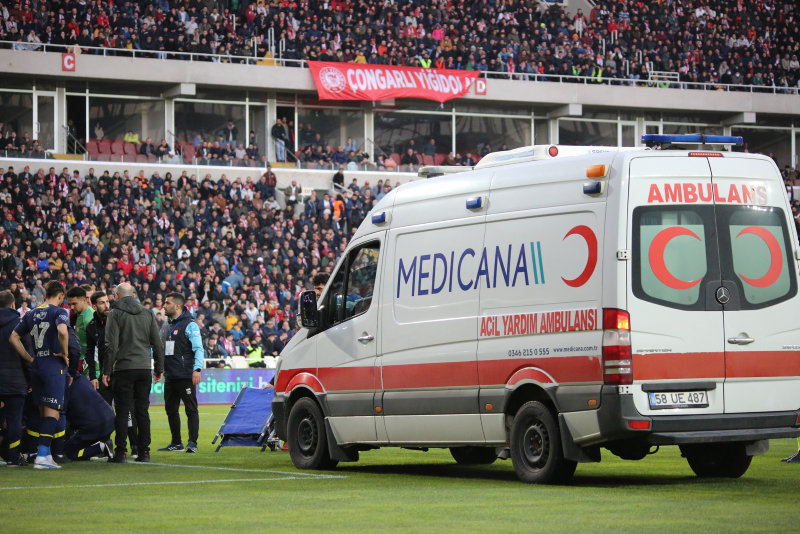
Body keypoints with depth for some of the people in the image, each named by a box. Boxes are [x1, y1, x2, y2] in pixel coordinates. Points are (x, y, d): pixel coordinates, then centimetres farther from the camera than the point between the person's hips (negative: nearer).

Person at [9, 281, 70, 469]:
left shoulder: (31, 314, 13)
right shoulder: (59, 312, -6)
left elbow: (14, 337, 16)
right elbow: (62, 331, -26)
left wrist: (30, 359, 15)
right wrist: (65, 353, -12)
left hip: (36, 367, 6)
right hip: (54, 367, -6)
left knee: (43, 413, 13)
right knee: (52, 412, -7)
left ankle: (46, 454, 14)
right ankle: (42, 455, -15)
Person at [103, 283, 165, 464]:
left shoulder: (115, 314, -2)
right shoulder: (148, 314, 12)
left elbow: (112, 345, -8)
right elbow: (157, 344, 12)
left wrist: (107, 371, -4)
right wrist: (159, 368, 19)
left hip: (124, 368, -4)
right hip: (145, 368, 4)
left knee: (122, 411, -2)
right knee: (142, 411, 7)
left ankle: (121, 452, -6)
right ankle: (144, 452, 5)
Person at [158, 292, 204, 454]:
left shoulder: (189, 325, -7)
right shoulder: (167, 326, 17)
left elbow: (198, 349, -14)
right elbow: (161, 348, 26)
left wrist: (197, 369, -24)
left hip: (185, 376, -8)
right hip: (170, 377, 8)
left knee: (191, 410, -6)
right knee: (171, 410, 11)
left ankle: (192, 443, -7)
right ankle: (176, 443, 19)